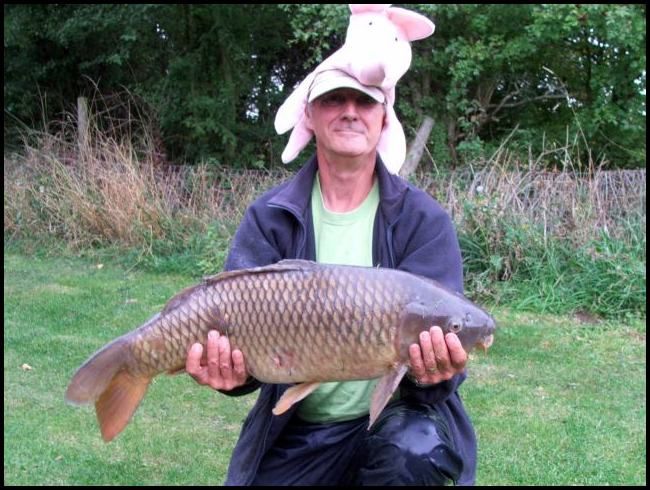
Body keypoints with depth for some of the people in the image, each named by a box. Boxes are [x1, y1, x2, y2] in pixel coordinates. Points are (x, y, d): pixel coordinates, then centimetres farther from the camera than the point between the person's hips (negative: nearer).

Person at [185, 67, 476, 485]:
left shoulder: (422, 219, -7)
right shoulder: (269, 218, -2)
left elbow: (437, 329, -15)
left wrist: (434, 373, -37)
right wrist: (232, 369, -34)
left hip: (394, 414, -2)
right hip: (296, 429, 2)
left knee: (416, 450, -34)